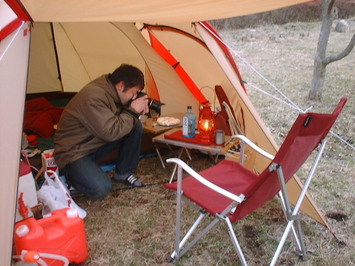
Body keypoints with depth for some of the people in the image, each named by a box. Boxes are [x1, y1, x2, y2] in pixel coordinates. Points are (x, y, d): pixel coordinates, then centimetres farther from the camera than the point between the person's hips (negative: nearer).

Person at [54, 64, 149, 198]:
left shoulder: (109, 91, -2)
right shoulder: (93, 96, -30)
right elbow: (111, 132, -32)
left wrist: (138, 111, -9)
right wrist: (132, 111, -21)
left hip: (96, 142, 8)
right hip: (73, 152, -8)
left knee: (135, 126, -6)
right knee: (101, 188, -28)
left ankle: (123, 173, 6)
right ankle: (68, 172, 2)